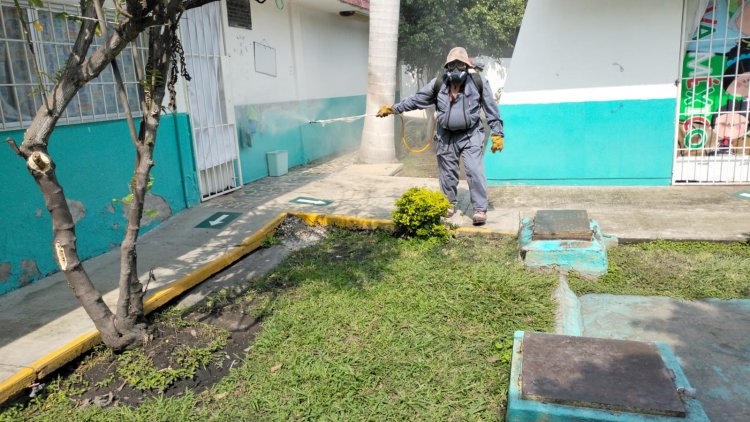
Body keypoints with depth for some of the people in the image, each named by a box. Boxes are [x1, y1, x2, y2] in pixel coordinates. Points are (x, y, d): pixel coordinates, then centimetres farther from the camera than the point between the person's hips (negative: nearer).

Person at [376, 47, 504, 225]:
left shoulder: (478, 82, -6)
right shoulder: (438, 84, 0)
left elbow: (491, 109, -2)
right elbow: (416, 99, 7)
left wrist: (497, 134, -4)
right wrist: (392, 108, 7)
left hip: (471, 135, -3)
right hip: (446, 136, 3)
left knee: (474, 170, -13)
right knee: (447, 172, 11)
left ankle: (480, 209, -3)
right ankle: (450, 204, 30)